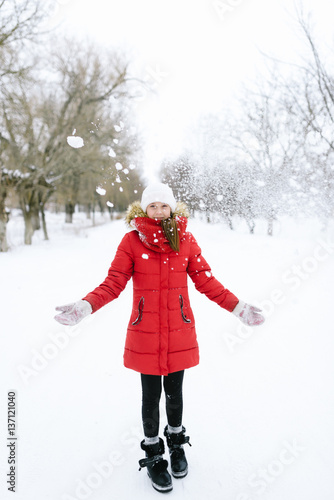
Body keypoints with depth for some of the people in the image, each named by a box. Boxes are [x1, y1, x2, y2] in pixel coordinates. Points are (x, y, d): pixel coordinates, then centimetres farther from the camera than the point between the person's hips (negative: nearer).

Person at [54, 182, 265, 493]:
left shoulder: (185, 239, -1)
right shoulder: (132, 240, -7)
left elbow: (206, 281, 1)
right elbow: (113, 283, -9)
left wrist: (238, 307, -6)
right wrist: (85, 306, -24)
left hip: (179, 333, 2)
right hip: (146, 334, -1)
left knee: (174, 392, 18)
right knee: (151, 396, 11)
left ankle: (176, 445, 46)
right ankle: (154, 456, 38)